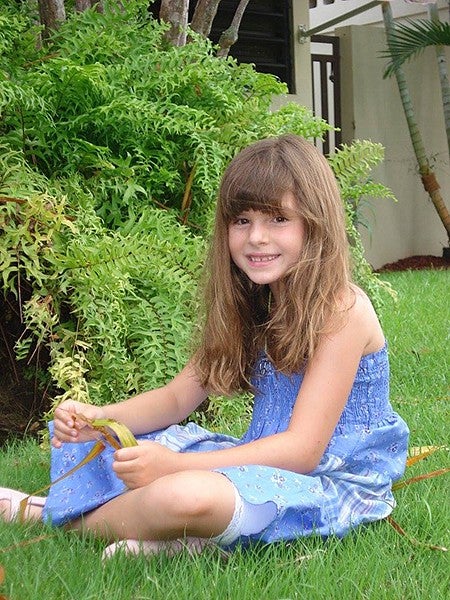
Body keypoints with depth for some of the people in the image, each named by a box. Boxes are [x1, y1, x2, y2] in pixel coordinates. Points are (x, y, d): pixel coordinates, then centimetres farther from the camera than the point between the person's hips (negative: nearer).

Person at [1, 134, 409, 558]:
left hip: (333, 486, -8)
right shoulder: (249, 304, 8)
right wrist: (99, 419, -13)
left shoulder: (342, 311, -17)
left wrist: (174, 465, -30)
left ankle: (66, 515, -9)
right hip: (266, 463, 8)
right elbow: (178, 397, 7)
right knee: (78, 435, 9)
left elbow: (303, 450, -22)